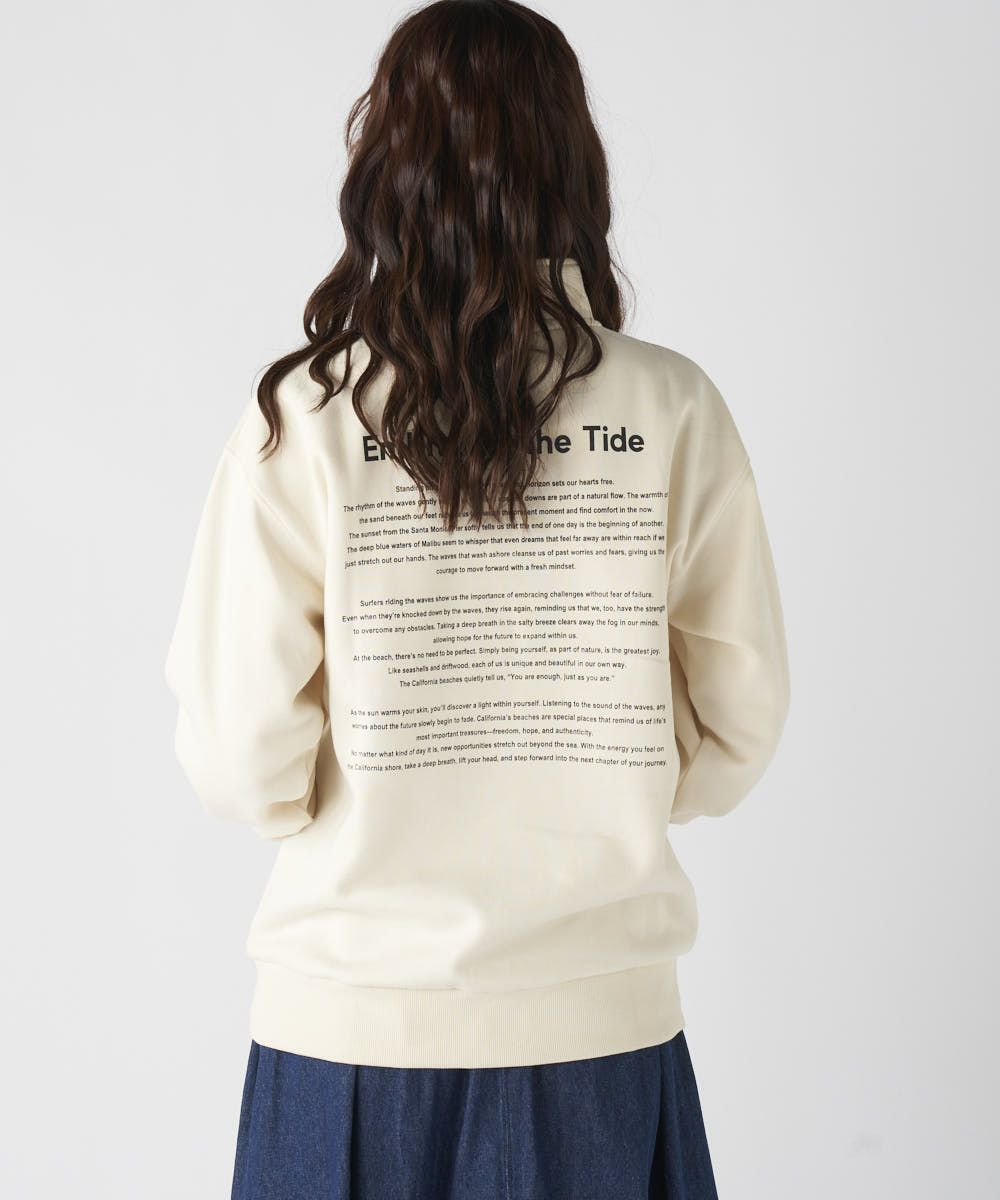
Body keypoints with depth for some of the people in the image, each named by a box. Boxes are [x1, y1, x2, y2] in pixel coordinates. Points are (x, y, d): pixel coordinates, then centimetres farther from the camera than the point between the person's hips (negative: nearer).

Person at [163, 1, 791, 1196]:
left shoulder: (303, 418, -11)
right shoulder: (675, 411, -7)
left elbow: (241, 758, -11)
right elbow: (741, 720, -1)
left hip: (358, 1023, -1)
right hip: (601, 1018, 1)